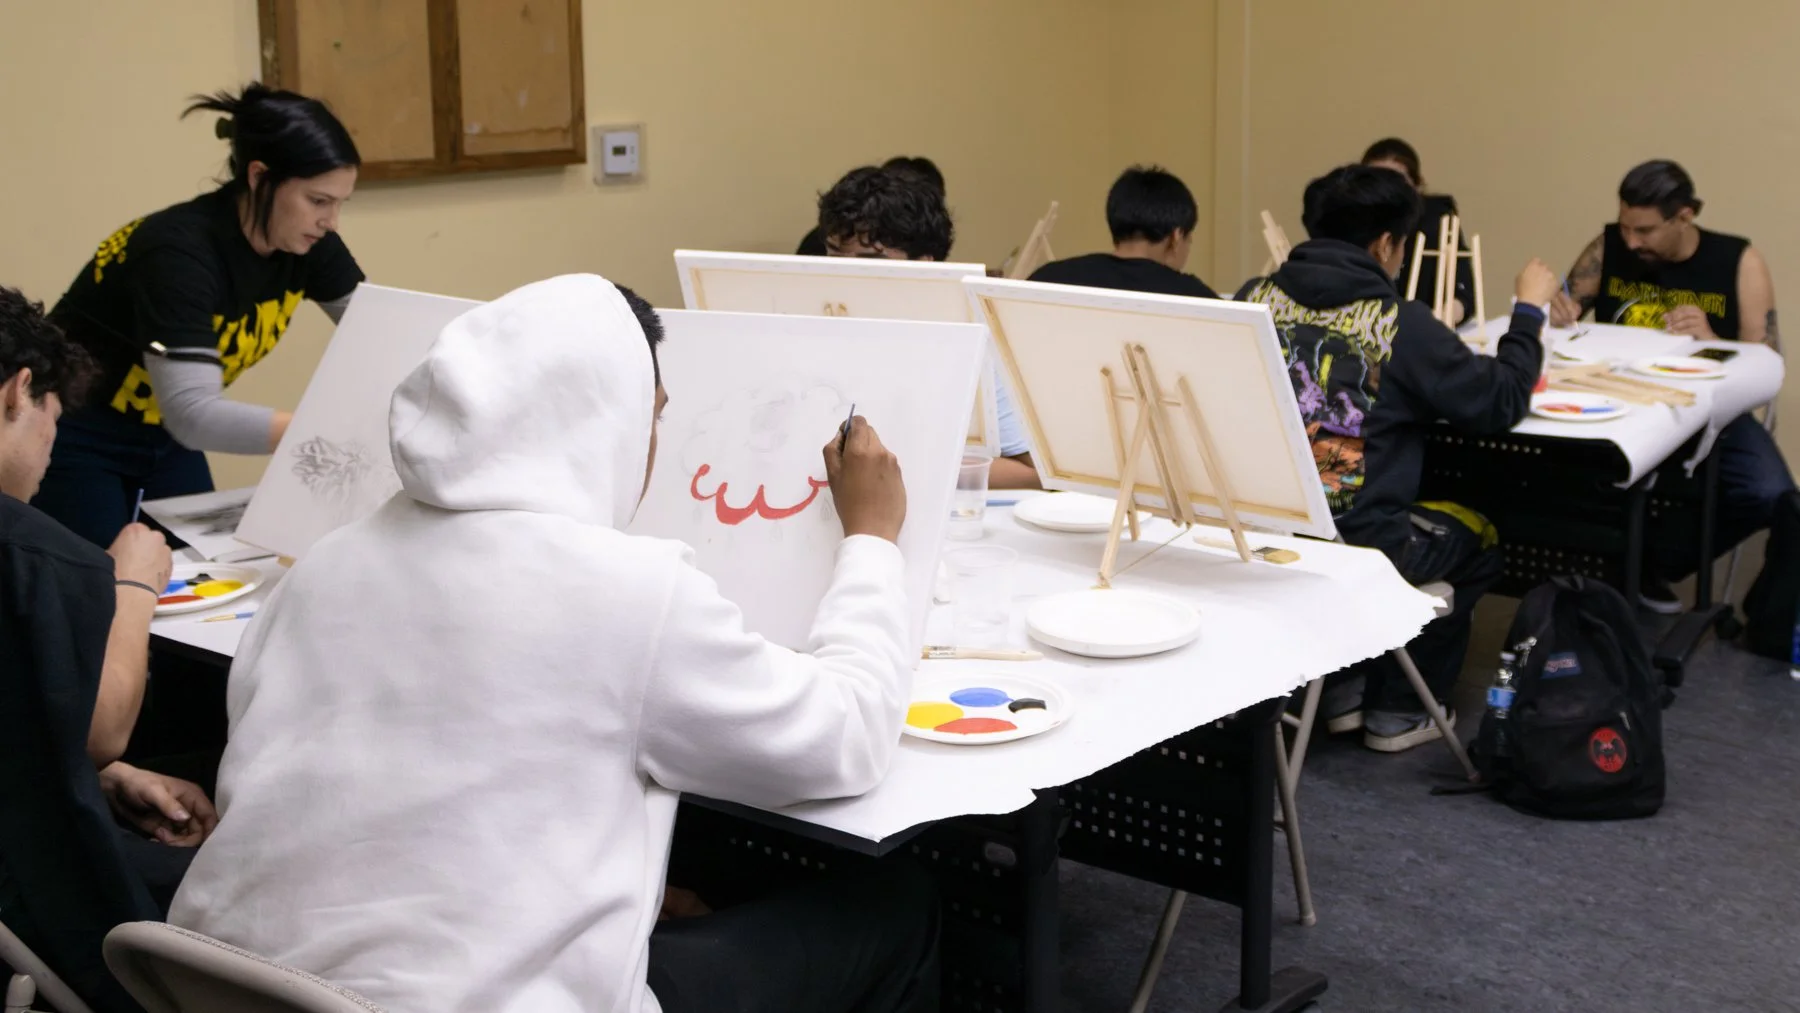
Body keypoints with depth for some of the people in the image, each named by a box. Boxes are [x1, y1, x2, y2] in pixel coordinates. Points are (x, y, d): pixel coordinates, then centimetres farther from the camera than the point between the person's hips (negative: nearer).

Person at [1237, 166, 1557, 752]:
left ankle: (1338, 692, 36)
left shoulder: (1253, 300, -2)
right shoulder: (1402, 324, -13)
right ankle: (1399, 710, 30)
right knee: (1476, 535, 26)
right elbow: (1501, 403, -4)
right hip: (1356, 548, -5)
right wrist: (1529, 310, 11)